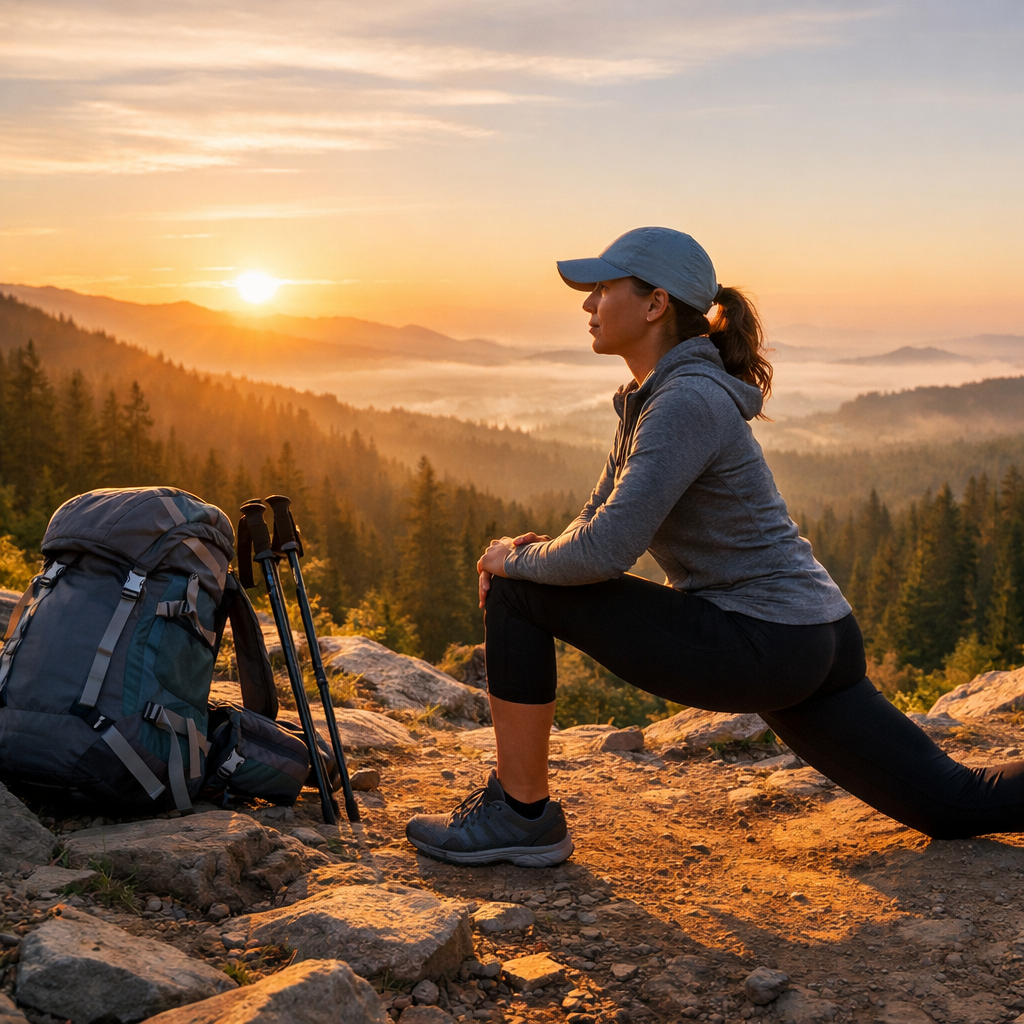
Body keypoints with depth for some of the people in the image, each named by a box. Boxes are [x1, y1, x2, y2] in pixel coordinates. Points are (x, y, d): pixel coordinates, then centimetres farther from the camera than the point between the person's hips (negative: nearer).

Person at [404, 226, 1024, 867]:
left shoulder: (688, 401, -17)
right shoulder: (653, 398, 13)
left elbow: (608, 550, -25)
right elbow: (603, 516, 21)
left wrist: (517, 560, -7)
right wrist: (537, 552, 1)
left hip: (758, 646, -10)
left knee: (519, 594, -8)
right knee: (953, 804, 16)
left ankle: (520, 815, 2)